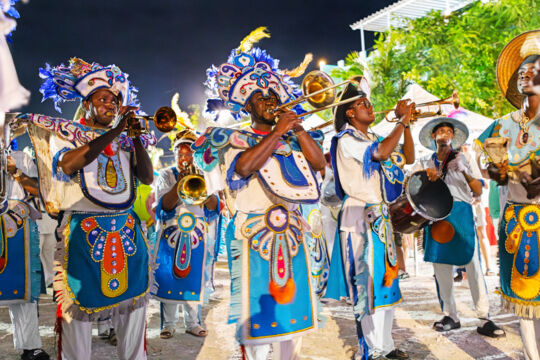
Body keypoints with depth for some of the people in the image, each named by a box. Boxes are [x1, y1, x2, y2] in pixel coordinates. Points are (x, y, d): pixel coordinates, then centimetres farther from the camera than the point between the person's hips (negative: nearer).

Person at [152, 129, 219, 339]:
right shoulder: (166, 175, 5)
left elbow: (213, 207, -1)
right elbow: (164, 206, -10)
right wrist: (179, 183, -20)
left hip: (196, 235, 2)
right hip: (170, 234, -1)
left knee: (194, 277, 3)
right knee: (169, 277, -1)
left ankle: (193, 323, 15)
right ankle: (168, 324, 11)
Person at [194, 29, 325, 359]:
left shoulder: (293, 138, 15)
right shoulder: (236, 139, 3)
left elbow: (319, 163, 0)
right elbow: (245, 166, -19)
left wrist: (297, 129, -6)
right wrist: (277, 132, -15)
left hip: (291, 231, 5)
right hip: (252, 231, -4)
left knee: (292, 296, 10)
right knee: (257, 302, -4)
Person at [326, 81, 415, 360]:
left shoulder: (374, 140, 18)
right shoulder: (347, 140, -9)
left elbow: (408, 158, 16)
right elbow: (381, 153, -25)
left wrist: (407, 125, 5)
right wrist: (402, 120, -15)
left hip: (380, 218, 9)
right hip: (359, 218, -9)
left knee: (386, 283, 12)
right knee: (367, 285, -5)